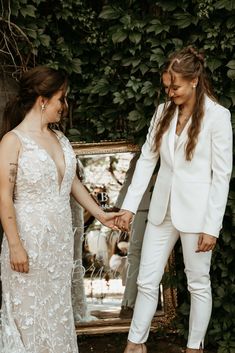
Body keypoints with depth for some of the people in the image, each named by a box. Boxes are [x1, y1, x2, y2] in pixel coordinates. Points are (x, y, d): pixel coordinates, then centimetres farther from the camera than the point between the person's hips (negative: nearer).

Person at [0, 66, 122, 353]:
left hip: (61, 236, 7)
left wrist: (99, 214, 19)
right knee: (31, 309, 5)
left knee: (58, 305, 15)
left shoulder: (59, 138, 8)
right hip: (30, 236, -6)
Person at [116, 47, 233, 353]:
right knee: (147, 280, 9)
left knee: (198, 283, 10)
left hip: (196, 212, -5)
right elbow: (147, 159, 6)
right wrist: (129, 206, 1)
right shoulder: (164, 112, 5)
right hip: (162, 208, 5)